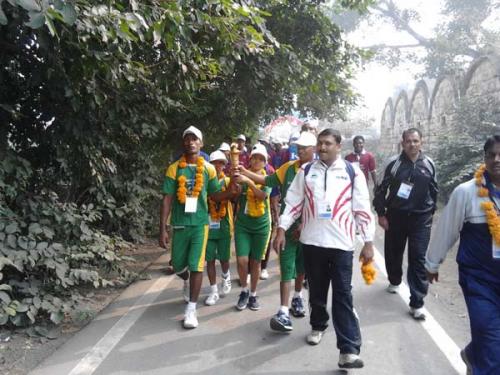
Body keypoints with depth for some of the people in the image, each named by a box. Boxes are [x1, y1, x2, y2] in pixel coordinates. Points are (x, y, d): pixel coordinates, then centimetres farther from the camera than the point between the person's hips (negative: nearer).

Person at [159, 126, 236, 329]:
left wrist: (230, 192, -16)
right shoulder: (174, 168, -2)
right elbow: (167, 199, -4)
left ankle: (191, 309, 6)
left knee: (196, 265, -3)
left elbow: (215, 195, 6)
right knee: (178, 265, 11)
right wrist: (163, 229, -8)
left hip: (200, 223, 0)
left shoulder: (208, 168, 2)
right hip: (179, 223, 1)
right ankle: (187, 282, 47)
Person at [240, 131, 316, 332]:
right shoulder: (288, 167, 1)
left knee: (302, 266, 17)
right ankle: (284, 312, -4)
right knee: (286, 269, -3)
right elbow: (268, 180, 10)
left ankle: (297, 297, 41)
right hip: (287, 226, 1)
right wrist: (245, 172, 1)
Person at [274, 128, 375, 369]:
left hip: (341, 243, -2)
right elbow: (293, 203, 6)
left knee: (343, 295, -2)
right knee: (316, 290, 16)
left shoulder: (352, 173, 0)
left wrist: (368, 242, -2)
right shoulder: (306, 171, 5)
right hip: (312, 241, 2)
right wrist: (281, 229, -2)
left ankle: (349, 349, 0)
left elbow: (362, 209, 0)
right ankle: (318, 326, 39)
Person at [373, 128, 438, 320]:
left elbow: (434, 190, 11)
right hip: (395, 216, 0)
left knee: (418, 258, -3)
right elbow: (381, 189, 0)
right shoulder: (394, 163, -6)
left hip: (420, 218, 0)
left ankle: (417, 303, 3)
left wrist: (430, 212, 11)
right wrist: (381, 214, -3)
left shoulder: (428, 164, 0)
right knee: (393, 252, 14)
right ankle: (394, 280, 44)